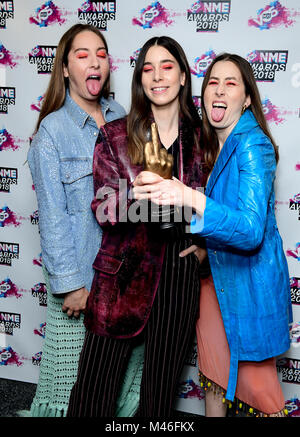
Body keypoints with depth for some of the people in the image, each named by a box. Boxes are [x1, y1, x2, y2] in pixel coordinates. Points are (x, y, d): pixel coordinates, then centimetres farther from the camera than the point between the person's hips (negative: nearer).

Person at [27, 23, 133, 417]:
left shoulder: (120, 118, 5)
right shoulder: (52, 129, -8)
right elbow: (53, 214, -10)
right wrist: (70, 282, -12)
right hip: (80, 271, -4)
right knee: (75, 367, 11)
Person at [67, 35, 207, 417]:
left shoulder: (200, 139, 4)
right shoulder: (114, 136, -1)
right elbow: (103, 210, -7)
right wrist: (137, 193, -26)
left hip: (179, 274, 2)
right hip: (124, 274, -1)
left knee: (161, 389, 15)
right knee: (93, 389, 6)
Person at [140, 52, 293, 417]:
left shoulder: (253, 145, -20)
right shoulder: (213, 143, 6)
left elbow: (251, 229, -30)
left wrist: (191, 199, -43)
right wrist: (202, 240, 2)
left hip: (249, 279, -7)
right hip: (215, 273, 8)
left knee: (254, 379, 9)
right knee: (213, 370, 21)